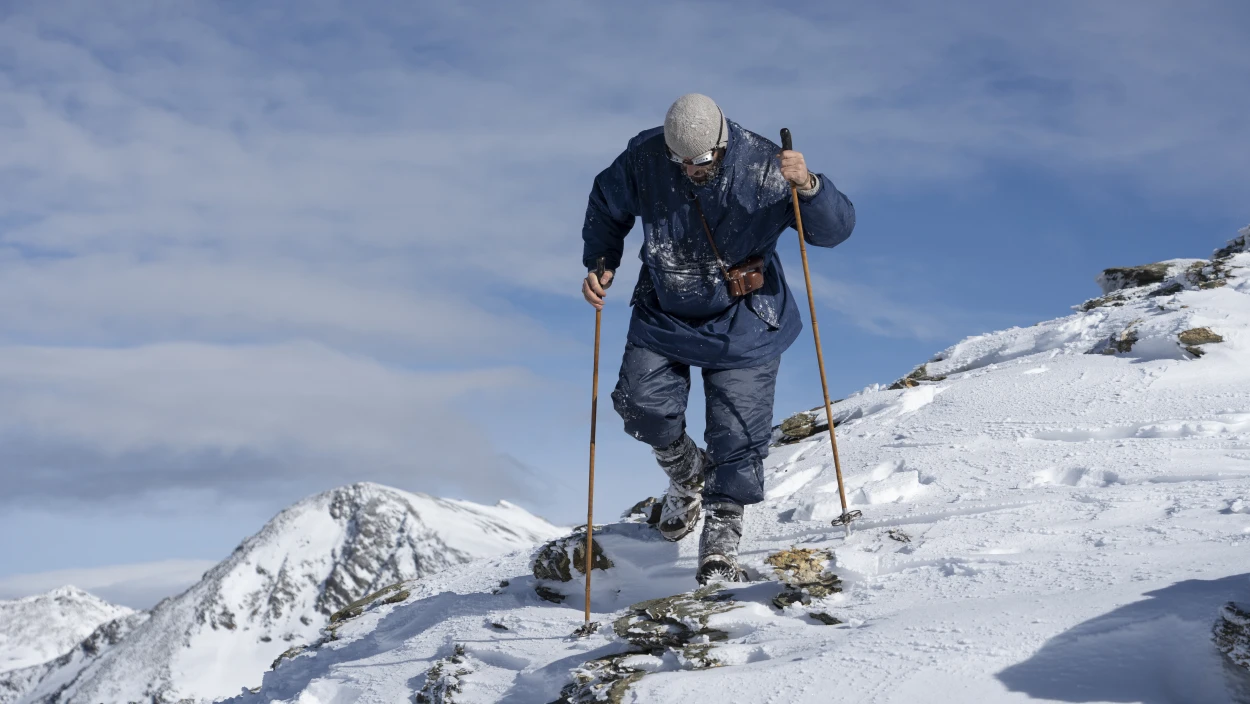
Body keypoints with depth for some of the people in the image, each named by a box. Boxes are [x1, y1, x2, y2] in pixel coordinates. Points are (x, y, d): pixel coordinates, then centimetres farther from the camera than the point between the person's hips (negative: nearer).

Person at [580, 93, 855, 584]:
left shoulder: (763, 167, -20)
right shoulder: (643, 159, -13)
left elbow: (835, 229, -20)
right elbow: (607, 205, 8)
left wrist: (808, 187, -40)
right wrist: (601, 262, -8)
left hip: (742, 323, -2)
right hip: (664, 314, 3)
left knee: (737, 434, -5)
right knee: (641, 404, -11)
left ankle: (720, 543, 12)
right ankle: (688, 475, 22)